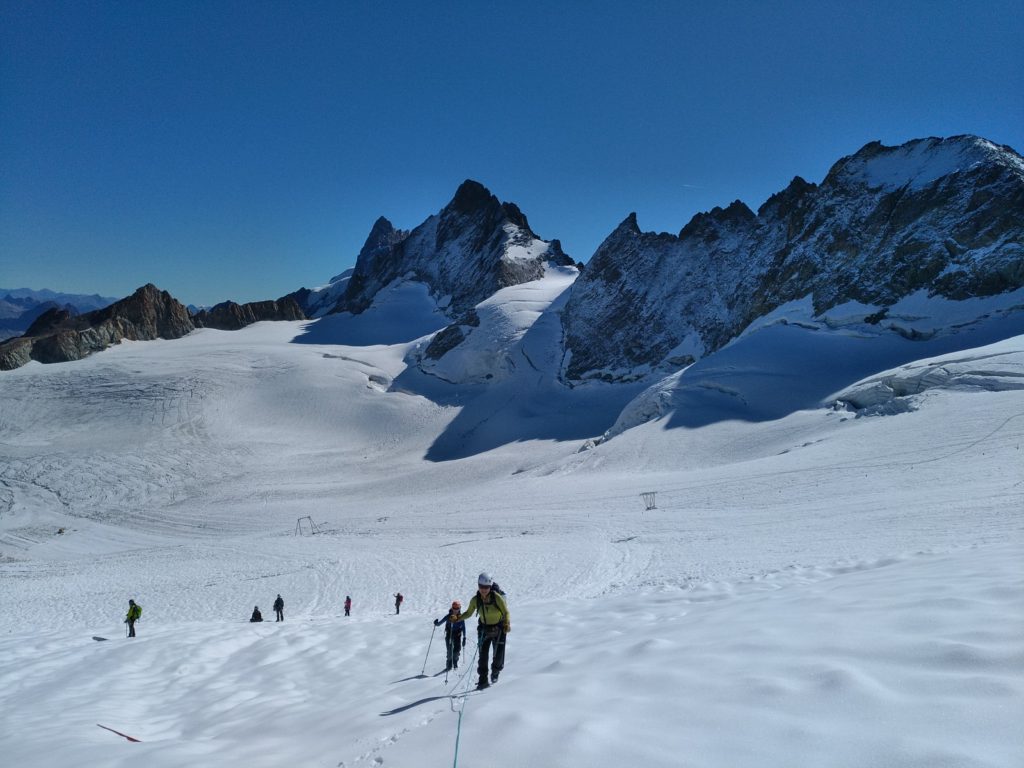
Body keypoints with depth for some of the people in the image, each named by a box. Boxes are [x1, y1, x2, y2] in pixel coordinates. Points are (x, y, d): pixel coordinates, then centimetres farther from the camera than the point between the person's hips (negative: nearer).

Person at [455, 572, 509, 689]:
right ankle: (483, 680, 3)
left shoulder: (497, 597, -22)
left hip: (498, 628, -2)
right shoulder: (475, 600, -12)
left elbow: (506, 612, -11)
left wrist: (507, 624, -26)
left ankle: (495, 672, 30)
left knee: (499, 654, -1)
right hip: (484, 628, 2)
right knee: (483, 654, -6)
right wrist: (457, 618, -12)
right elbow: (469, 613, 3)